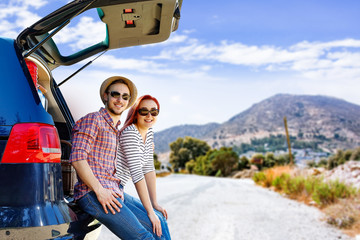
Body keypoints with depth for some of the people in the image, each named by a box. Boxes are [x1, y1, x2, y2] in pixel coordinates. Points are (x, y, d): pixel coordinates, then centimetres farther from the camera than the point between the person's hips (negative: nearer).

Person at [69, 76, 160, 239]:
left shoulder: (118, 130, 24)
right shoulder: (93, 120, -2)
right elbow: (77, 158, -13)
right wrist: (99, 190, -19)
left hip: (115, 192, 9)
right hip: (92, 194, -9)